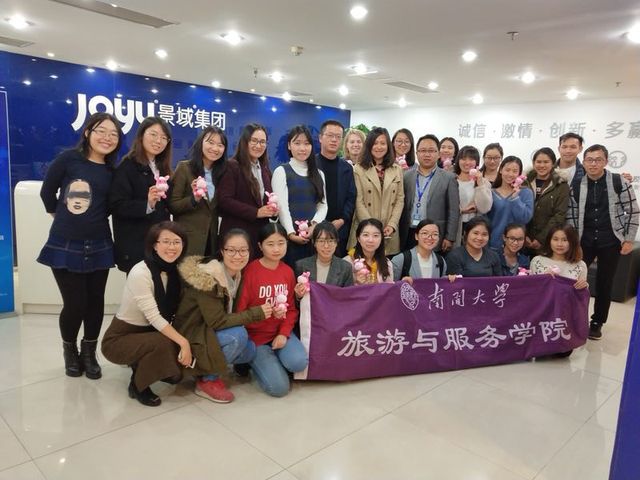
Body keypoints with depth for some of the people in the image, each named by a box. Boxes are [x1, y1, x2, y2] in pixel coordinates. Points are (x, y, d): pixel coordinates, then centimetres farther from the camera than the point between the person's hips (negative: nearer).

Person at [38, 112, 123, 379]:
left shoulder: (112, 172, 5)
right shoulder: (69, 159, -7)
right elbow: (47, 192, 3)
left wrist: (92, 217, -3)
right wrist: (63, 216, 11)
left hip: (98, 245, 4)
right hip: (65, 245, -3)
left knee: (95, 303, 6)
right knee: (75, 304, -1)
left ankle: (89, 353, 28)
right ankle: (70, 351, 27)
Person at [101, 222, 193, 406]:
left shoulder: (174, 271, -3)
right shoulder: (140, 273, -25)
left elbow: (173, 314, -3)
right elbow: (154, 317, -28)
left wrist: (183, 342, -14)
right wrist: (183, 342, -32)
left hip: (148, 334, 7)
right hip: (118, 339, -7)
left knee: (184, 359, -12)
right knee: (163, 344, -32)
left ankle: (141, 364, 14)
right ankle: (138, 385, -5)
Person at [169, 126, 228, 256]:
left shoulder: (221, 171, 9)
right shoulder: (184, 167, -5)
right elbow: (172, 206, -8)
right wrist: (194, 199, -23)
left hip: (211, 239, 5)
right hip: (187, 239, -5)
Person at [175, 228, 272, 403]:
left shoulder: (237, 274, -2)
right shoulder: (208, 277, -27)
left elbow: (232, 311, 5)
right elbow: (217, 321, -27)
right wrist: (256, 313, -25)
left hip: (212, 331, 8)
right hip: (191, 336, -8)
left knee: (252, 350, -10)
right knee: (238, 335, -28)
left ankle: (208, 369, 12)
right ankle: (207, 381, -7)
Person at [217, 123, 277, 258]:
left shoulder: (265, 170, 17)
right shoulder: (231, 167, -6)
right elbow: (224, 201, -14)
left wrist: (272, 209, -1)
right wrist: (255, 212, -18)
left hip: (261, 233, 7)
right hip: (237, 234, -6)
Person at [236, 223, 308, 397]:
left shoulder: (288, 271, 2)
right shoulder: (250, 271, -15)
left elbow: (291, 308, 6)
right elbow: (240, 309, -12)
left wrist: (284, 333, -9)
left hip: (280, 331, 4)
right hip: (256, 335, -4)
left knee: (299, 363, -24)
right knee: (279, 387, -13)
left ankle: (271, 358, 9)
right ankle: (252, 359, 16)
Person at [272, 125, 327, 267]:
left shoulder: (318, 174, 15)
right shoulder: (281, 171, 0)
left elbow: (323, 205, 8)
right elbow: (282, 206, -8)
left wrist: (315, 224, -10)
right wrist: (291, 233, -18)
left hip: (314, 236, 4)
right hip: (290, 236, -4)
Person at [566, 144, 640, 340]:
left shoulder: (618, 182, -7)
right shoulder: (576, 185, -3)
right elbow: (570, 215, 1)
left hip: (610, 242, -1)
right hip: (584, 241, 1)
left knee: (604, 284, 8)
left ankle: (597, 322, 23)